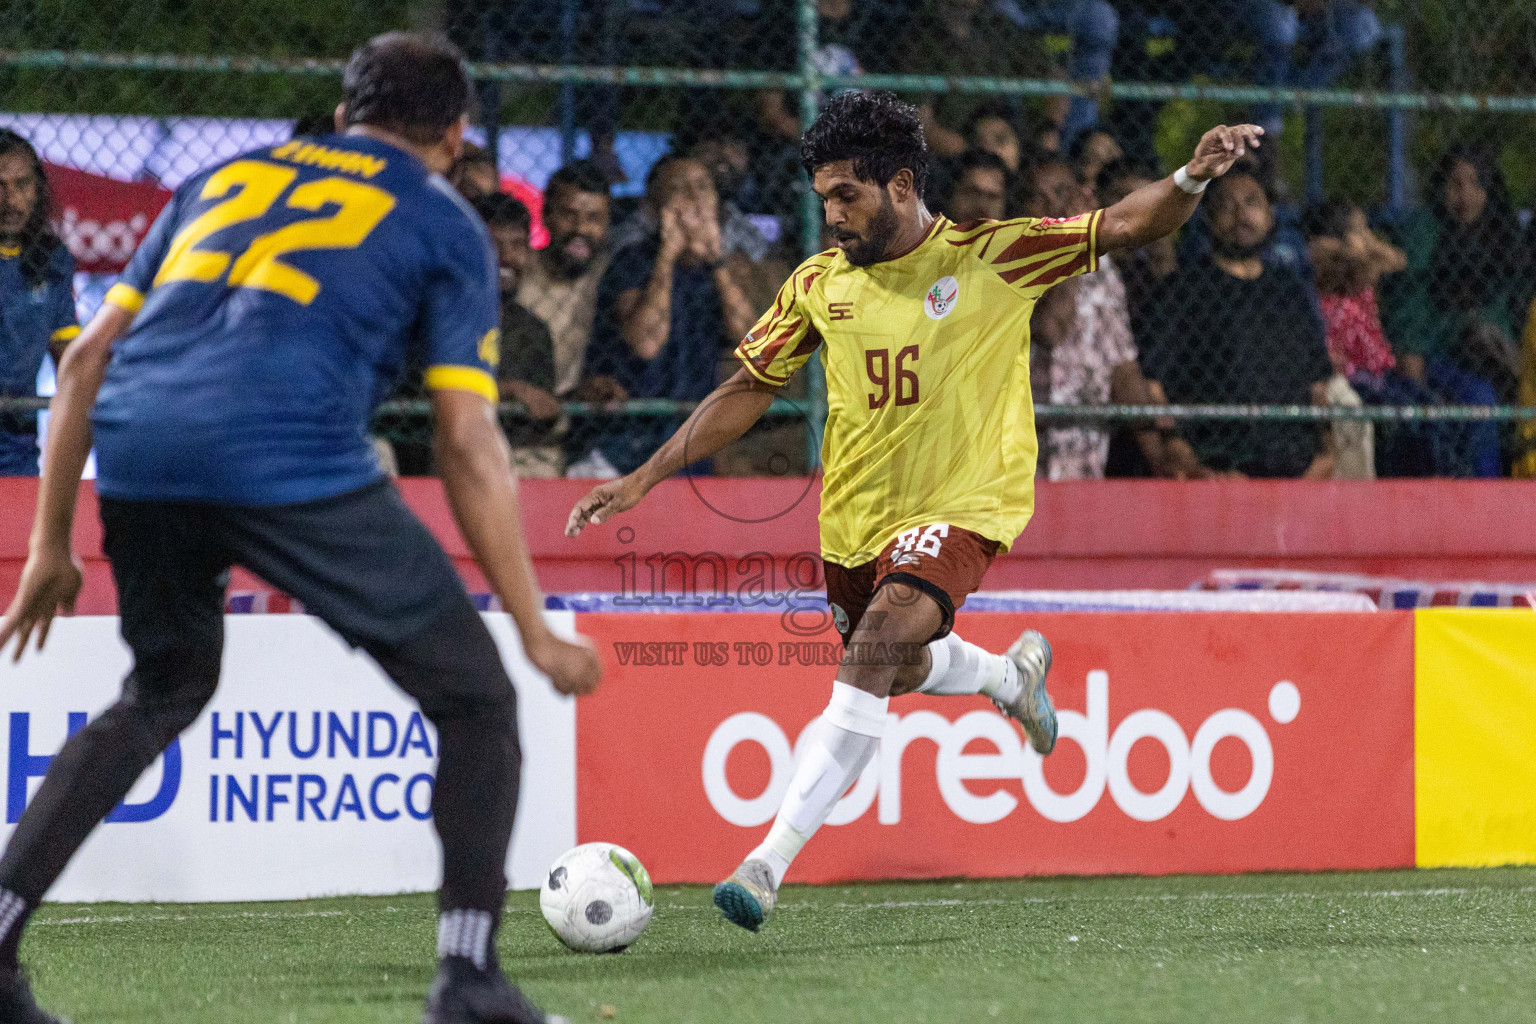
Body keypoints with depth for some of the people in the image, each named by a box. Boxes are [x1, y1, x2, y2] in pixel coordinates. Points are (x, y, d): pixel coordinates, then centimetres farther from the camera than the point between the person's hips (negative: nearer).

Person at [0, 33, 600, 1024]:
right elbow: (469, 445, 8)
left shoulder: (226, 178, 30)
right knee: (475, 698, 10)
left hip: (137, 454, 5)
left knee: (164, 692, 30)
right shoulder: (444, 225, 17)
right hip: (290, 458, -5)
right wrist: (537, 631, 11)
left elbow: (89, 357, 23)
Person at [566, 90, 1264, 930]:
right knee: (901, 672, 21)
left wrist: (1191, 178, -30)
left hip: (959, 510, -6)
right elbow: (747, 391, 11)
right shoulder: (819, 285, 2)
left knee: (876, 648, -26)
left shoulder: (993, 259, -8)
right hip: (853, 517, 6)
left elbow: (1125, 226, -9)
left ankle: (769, 862, -29)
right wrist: (645, 478, 6)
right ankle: (1012, 673, 56)